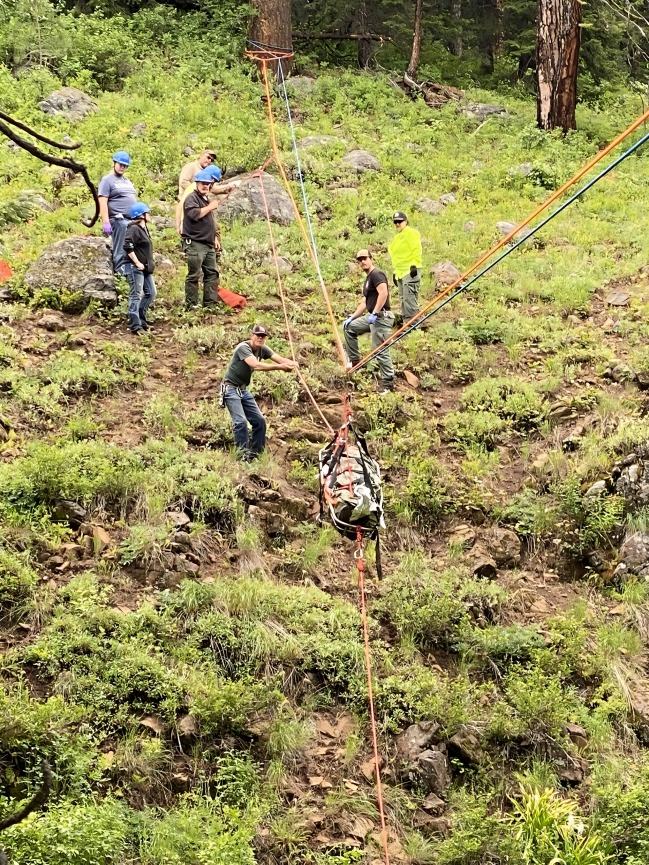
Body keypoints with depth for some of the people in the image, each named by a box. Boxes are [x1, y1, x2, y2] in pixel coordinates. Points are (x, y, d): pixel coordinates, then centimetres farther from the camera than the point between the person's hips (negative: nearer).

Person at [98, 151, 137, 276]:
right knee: (121, 250, -8)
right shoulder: (107, 180, -1)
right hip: (119, 221, -8)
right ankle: (120, 270, -7)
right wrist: (106, 222, -19)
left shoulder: (127, 181, 24)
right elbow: (102, 202, -10)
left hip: (133, 221, 8)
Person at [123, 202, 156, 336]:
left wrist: (149, 264, 17)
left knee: (151, 293, 14)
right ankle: (135, 326, -6)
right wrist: (137, 263, -22)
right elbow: (128, 247, -24)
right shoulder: (134, 229, -14)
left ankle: (141, 319, 26)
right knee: (136, 296, -7)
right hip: (135, 268, -10)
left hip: (145, 268, 10)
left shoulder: (144, 228, 16)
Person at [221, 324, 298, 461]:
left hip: (243, 389, 8)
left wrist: (290, 363, -35)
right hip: (231, 388, -8)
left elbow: (279, 359, -12)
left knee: (259, 420, 3)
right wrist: (280, 367, -43)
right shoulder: (243, 347, -21)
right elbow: (256, 365, -36)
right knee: (241, 421, -20)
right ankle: (244, 455, -13)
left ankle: (255, 453, 12)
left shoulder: (262, 349, 1)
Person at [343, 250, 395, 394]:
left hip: (381, 317, -10)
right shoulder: (367, 279, 21)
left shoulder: (376, 274, -10)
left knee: (380, 351, -10)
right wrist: (352, 317, 17)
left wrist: (375, 313, -27)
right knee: (349, 327, 17)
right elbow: (364, 303, 25)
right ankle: (355, 360, 19)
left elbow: (383, 292, -25)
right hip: (371, 317, 10)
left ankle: (388, 382, -3)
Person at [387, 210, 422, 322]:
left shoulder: (411, 233, -4)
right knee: (403, 298, 8)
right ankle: (406, 320, 9)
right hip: (400, 271, 10)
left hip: (410, 271, -10)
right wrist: (394, 272, 24)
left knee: (409, 297, -16)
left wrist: (414, 266, -19)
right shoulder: (397, 237, 24)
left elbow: (416, 250, -12)